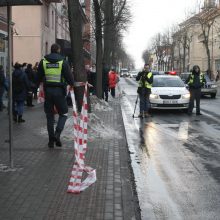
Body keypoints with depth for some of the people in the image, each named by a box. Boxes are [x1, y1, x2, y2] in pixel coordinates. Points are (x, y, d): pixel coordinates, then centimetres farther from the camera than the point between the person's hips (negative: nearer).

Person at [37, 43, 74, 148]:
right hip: (59, 91, -3)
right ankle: (57, 134, -8)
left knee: (49, 116, 11)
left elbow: (39, 78, 8)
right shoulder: (63, 62, -5)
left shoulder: (43, 62, 3)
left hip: (47, 91, 3)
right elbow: (70, 79, -7)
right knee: (63, 113, 12)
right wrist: (72, 84, 14)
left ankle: (51, 140, 12)